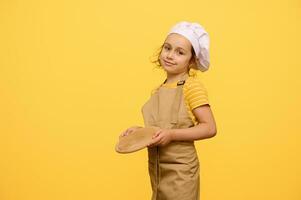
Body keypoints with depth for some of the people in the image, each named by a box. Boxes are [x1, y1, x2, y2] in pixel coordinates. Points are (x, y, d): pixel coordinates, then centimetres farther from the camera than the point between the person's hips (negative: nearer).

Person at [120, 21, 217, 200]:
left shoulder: (192, 87, -12)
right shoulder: (158, 91, 8)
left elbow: (209, 128, -16)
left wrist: (172, 135, -23)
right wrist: (139, 131, -1)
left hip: (180, 171, -6)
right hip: (157, 169, 6)